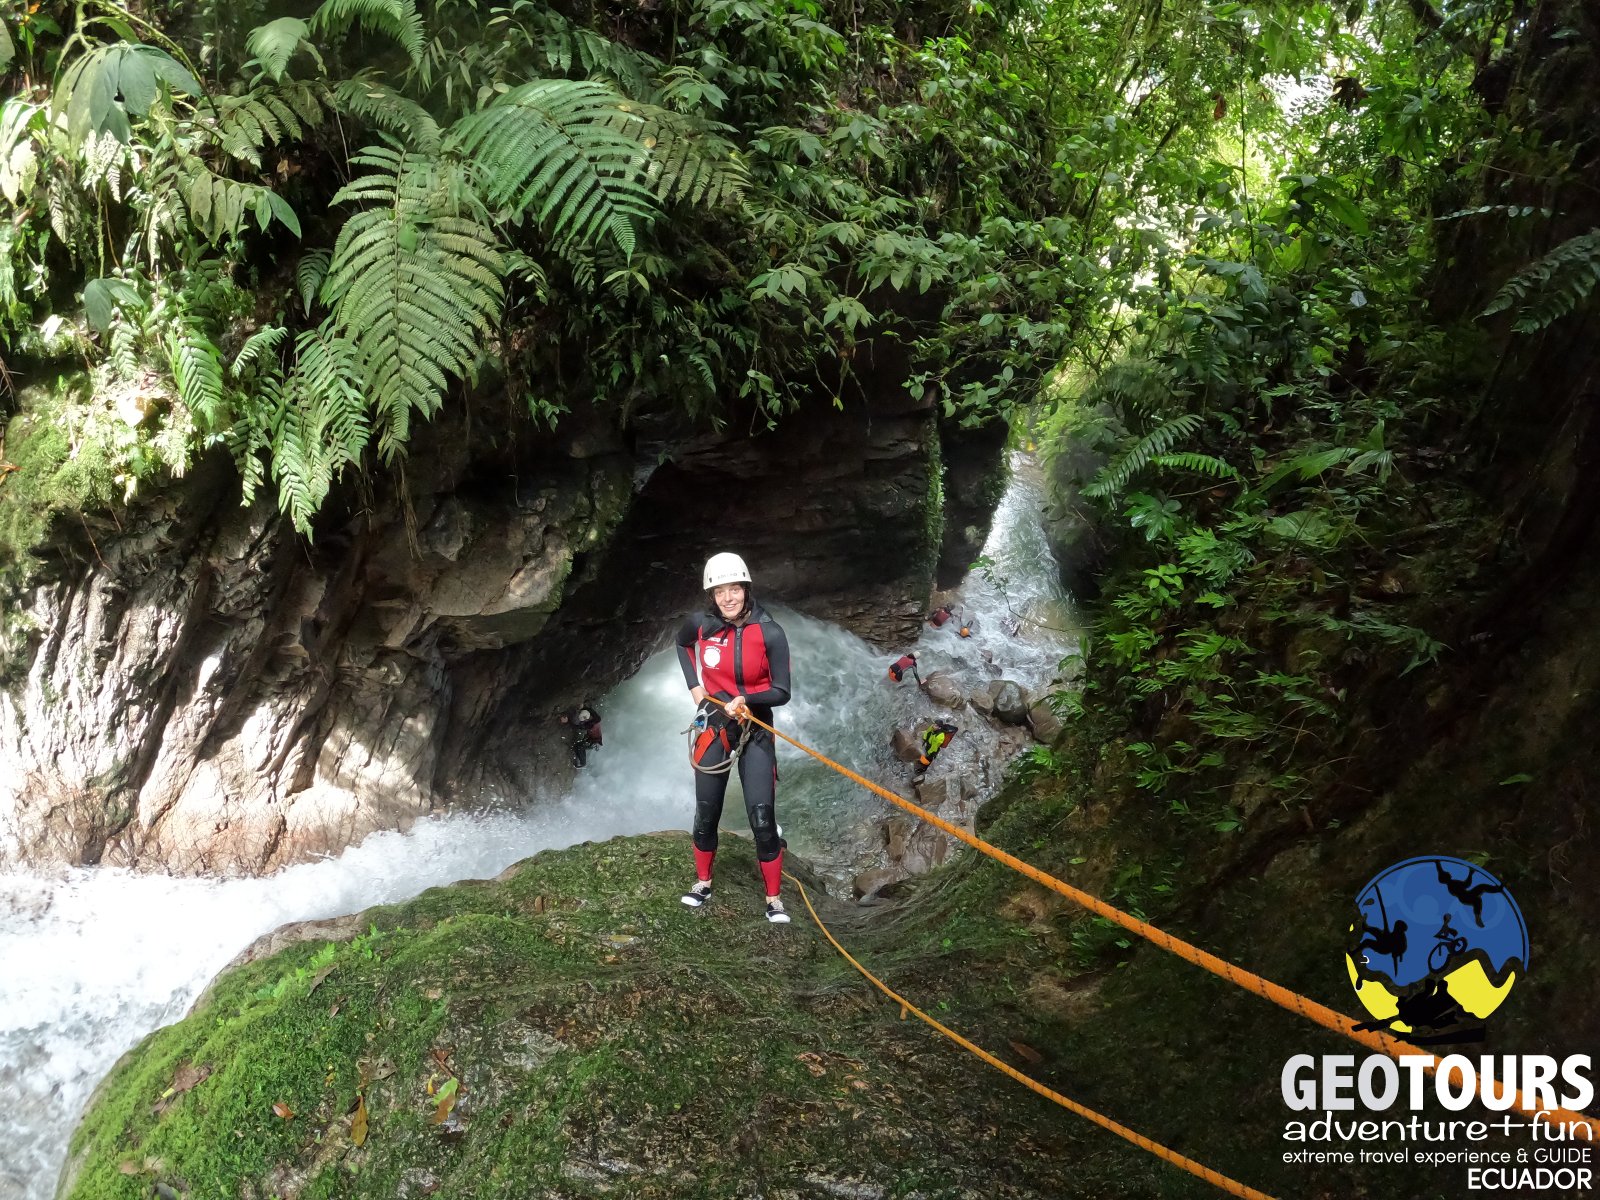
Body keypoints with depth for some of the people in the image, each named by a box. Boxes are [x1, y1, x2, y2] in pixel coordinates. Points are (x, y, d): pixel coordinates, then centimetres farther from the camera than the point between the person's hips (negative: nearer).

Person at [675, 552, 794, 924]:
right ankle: (703, 882, 32)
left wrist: (743, 699, -29)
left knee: (762, 817, -7)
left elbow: (781, 693, -14)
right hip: (714, 727, 2)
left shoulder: (770, 633, -16)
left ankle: (774, 899, 7)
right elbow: (682, 643, 16)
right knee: (706, 813, 11)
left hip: (756, 732, -2)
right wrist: (694, 685, 6)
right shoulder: (701, 625, -9)